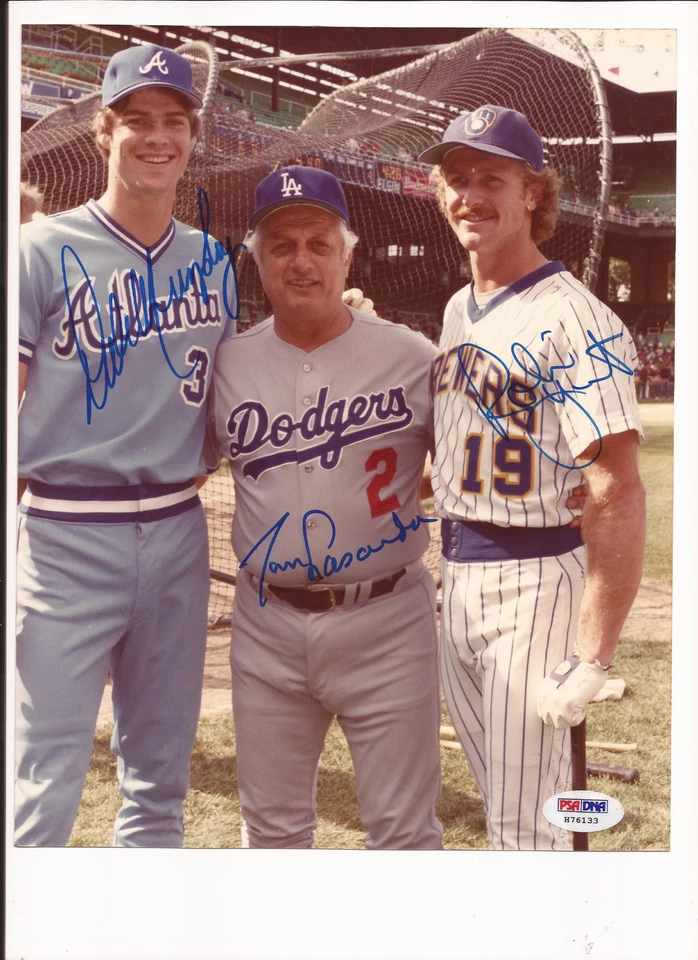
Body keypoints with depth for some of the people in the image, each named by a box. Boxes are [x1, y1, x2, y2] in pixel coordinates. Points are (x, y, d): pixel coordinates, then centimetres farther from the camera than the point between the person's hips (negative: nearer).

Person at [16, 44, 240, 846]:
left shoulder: (213, 262, 11)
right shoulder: (46, 250, -4)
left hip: (177, 532, 5)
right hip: (68, 537, -4)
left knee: (160, 779, 15)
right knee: (46, 786, -2)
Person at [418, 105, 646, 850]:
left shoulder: (574, 322, -14)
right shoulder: (458, 310, 12)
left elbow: (619, 496, -21)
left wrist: (591, 659, -25)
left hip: (534, 583, -8)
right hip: (456, 578, 8)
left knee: (523, 826, -2)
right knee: (501, 806, 19)